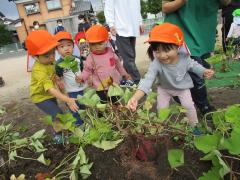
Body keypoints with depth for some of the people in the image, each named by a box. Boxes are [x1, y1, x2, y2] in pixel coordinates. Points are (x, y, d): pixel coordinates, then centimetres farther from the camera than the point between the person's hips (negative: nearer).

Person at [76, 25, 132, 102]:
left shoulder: (110, 52, -1)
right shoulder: (91, 58, -10)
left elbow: (117, 64, 12)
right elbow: (87, 70, -6)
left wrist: (124, 74, 20)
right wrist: (82, 77, -26)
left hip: (114, 85, 3)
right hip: (101, 88, -3)